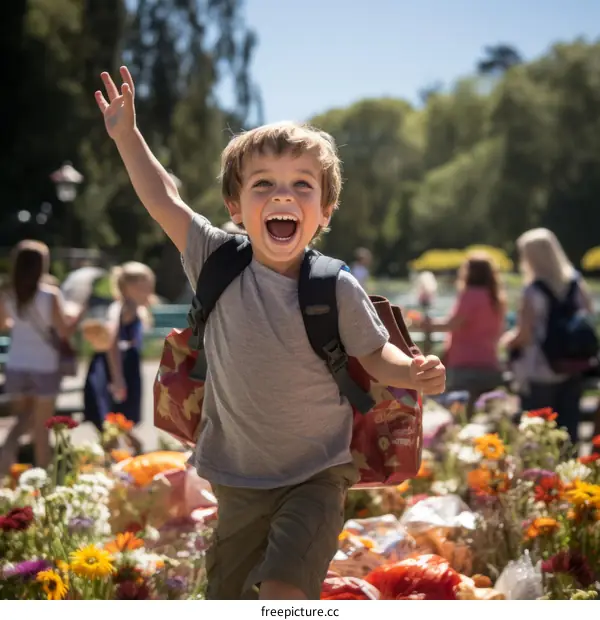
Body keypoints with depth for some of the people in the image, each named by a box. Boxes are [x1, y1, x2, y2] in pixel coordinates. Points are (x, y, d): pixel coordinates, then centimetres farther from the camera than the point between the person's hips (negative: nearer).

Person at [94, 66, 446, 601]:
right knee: (227, 596, 15)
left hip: (316, 479, -3)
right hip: (238, 480, 3)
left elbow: (374, 355, -3)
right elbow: (165, 201, 1)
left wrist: (414, 373, -23)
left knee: (283, 591, -21)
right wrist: (127, 134, 2)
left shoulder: (338, 290, -14)